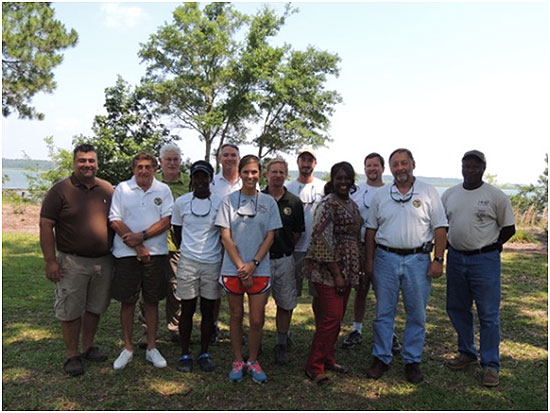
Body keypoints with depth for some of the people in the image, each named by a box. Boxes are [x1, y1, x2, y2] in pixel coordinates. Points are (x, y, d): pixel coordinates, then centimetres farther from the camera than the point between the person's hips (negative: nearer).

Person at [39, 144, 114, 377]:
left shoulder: (107, 189, 6)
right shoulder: (60, 191, -6)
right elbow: (46, 226, -8)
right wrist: (50, 261, -12)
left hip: (104, 261, 4)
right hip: (72, 262, -4)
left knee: (95, 307, 15)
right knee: (70, 311, 5)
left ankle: (87, 347, 32)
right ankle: (72, 355, 20)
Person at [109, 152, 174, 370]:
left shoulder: (163, 190, 4)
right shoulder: (122, 189, 2)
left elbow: (166, 221, -4)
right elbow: (115, 221, -4)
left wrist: (142, 235, -16)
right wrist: (137, 247, -11)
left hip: (156, 253, 1)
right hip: (126, 254, 0)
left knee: (152, 301, 9)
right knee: (127, 301, 7)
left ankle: (151, 348, 21)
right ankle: (127, 347, 22)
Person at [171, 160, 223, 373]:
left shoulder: (220, 203, -1)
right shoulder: (181, 202, 2)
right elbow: (177, 231, 12)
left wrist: (224, 260, 5)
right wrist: (188, 250, 9)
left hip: (212, 263, 0)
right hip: (188, 262, 0)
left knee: (208, 311, 9)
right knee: (187, 310, 6)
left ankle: (204, 353, 22)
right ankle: (185, 354, 20)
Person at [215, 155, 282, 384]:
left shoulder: (268, 202, 3)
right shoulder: (229, 200, 1)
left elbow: (269, 237, 1)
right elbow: (226, 237, -2)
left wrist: (253, 264, -10)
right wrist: (240, 266, -10)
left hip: (259, 269, 0)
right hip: (232, 268, 0)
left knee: (257, 320, 2)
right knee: (236, 316, 11)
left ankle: (253, 361, 23)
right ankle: (237, 361, 27)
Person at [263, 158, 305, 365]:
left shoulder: (294, 202, 4)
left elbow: (298, 232, 10)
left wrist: (284, 247, 4)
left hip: (285, 259, 2)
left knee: (285, 304, 8)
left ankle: (281, 345, 24)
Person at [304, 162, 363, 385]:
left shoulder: (352, 205, 12)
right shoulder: (327, 205, -14)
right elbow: (322, 240, -18)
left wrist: (357, 269, 15)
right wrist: (336, 274, -17)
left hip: (346, 271, 8)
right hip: (328, 271, -8)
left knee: (337, 317, 14)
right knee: (331, 317, -7)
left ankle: (328, 358, 28)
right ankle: (314, 366, 6)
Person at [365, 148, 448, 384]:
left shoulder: (428, 193, 2)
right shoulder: (381, 195, 7)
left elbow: (440, 229, 0)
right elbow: (371, 230, 10)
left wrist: (438, 260, -7)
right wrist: (370, 261, 6)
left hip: (418, 260, -1)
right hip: (386, 258, 1)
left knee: (417, 314, 7)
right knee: (383, 312, 7)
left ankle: (412, 361, 21)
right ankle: (381, 358, 20)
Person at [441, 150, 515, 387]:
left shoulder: (496, 196, -6)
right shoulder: (449, 194, 6)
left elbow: (509, 228, -1)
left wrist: (488, 246, -2)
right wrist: (447, 246, 5)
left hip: (484, 261, -5)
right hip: (455, 258, 5)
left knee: (488, 315, 1)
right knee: (457, 310, 15)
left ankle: (490, 365, 14)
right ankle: (467, 353, 33)